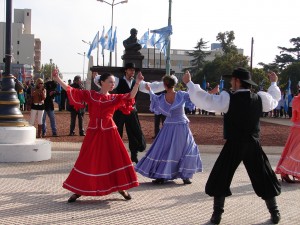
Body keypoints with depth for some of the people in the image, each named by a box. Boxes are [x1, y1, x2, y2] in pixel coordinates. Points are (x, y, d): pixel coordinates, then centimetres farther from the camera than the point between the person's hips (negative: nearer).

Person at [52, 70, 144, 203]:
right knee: (87, 161, 3)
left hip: (109, 133, 1)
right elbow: (71, 91, 0)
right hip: (93, 133, -1)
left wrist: (137, 83, -22)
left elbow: (130, 97, -10)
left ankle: (120, 187, 16)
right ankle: (79, 190, 14)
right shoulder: (90, 95, 4)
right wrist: (58, 79, -6)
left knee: (117, 159, 0)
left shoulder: (115, 98, 5)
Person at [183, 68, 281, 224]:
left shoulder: (228, 99, -13)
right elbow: (274, 100, 22)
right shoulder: (259, 98, 0)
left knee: (220, 178, 9)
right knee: (264, 179, 15)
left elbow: (204, 100, -11)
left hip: (233, 145, -4)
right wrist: (274, 83, 41)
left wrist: (188, 83, -1)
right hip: (253, 145, 4)